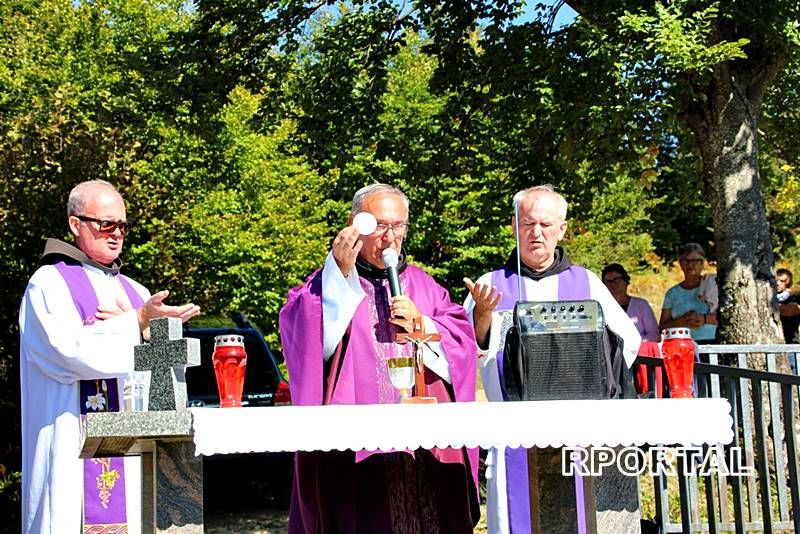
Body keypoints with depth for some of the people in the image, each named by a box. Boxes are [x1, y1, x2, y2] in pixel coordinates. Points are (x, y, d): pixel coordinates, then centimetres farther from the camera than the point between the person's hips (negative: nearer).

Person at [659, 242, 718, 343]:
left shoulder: (712, 285, 10)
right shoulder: (672, 293, 14)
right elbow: (662, 327, 9)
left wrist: (704, 319, -13)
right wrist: (682, 321, -7)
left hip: (710, 343, -1)